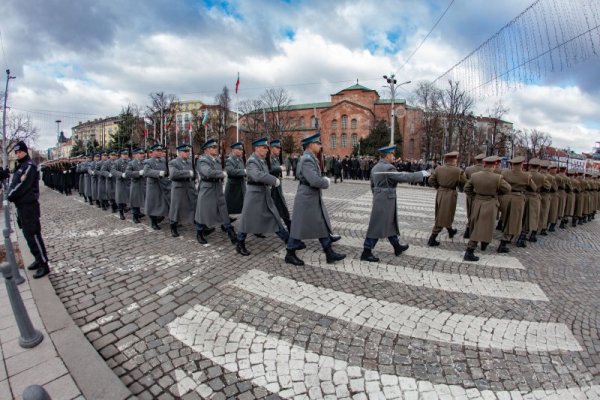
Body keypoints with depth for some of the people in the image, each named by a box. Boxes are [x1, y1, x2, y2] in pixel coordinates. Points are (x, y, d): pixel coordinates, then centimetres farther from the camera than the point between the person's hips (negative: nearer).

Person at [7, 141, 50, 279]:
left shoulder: (29, 165, -11)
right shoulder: (20, 166, 16)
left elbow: (23, 185, -18)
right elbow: (14, 184, 10)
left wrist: (9, 197, -10)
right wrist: (10, 195, -9)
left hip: (29, 206, -9)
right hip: (21, 205, 9)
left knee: (33, 235, -7)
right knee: (28, 234, 14)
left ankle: (44, 265, -2)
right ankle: (38, 259, 24)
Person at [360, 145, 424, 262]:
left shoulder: (375, 167, 10)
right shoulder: (388, 168, -18)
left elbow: (372, 185, 17)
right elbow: (404, 177, -20)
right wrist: (421, 174, -9)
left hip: (379, 199, 10)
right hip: (386, 201, -10)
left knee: (390, 224, 20)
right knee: (377, 227, -3)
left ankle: (397, 247, 34)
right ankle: (366, 252, 4)